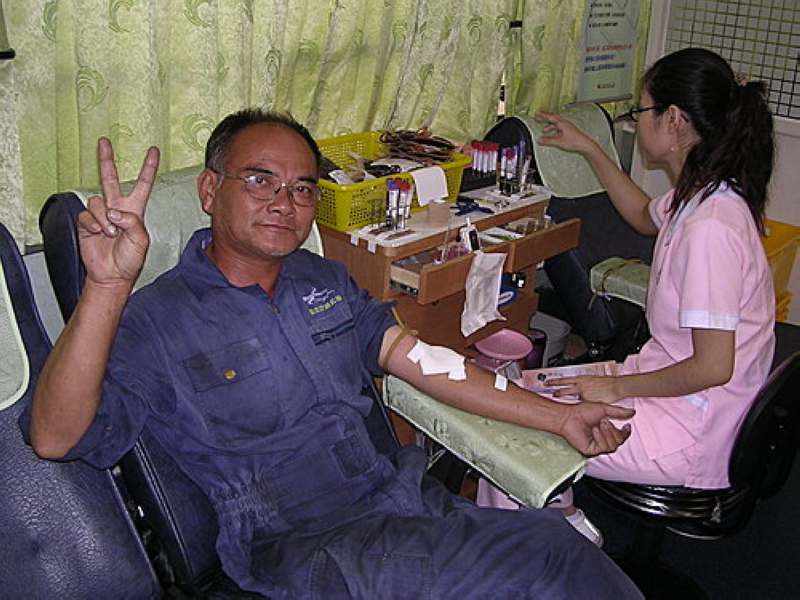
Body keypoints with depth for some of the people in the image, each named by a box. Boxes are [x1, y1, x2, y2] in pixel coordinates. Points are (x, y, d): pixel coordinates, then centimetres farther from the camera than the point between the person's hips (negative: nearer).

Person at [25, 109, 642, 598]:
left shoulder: (324, 278, 14)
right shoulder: (157, 320, -6)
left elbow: (412, 355, 12)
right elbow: (56, 438, -18)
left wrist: (559, 415, 8)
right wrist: (107, 287, -33)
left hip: (398, 500, 6)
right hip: (302, 548, -6)